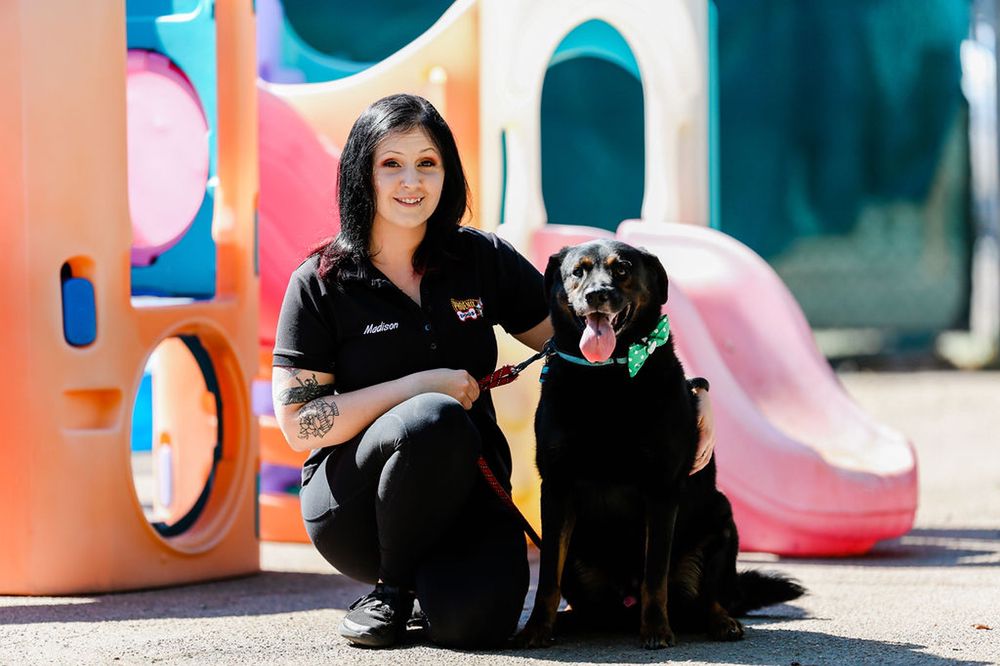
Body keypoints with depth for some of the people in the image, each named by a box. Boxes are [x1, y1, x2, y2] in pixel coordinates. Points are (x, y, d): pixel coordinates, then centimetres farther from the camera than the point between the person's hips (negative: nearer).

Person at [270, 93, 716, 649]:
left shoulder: (484, 260, 3)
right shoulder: (320, 284, -5)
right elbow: (299, 425, -9)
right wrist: (423, 385, -17)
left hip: (466, 492, 2)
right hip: (355, 504, -2)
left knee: (475, 619, -30)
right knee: (435, 420, -35)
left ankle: (427, 576, 8)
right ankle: (391, 584, -10)